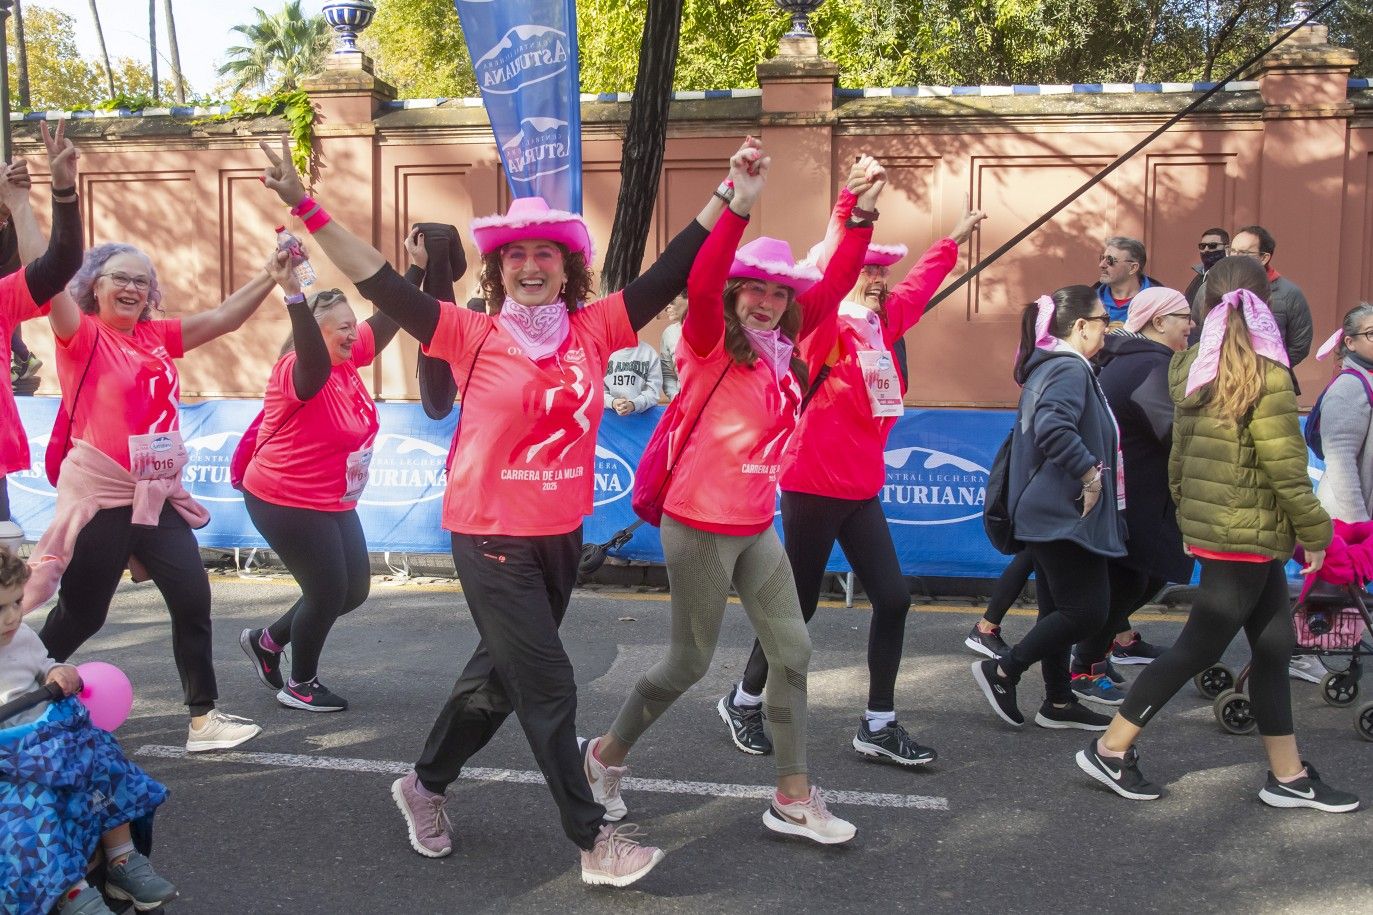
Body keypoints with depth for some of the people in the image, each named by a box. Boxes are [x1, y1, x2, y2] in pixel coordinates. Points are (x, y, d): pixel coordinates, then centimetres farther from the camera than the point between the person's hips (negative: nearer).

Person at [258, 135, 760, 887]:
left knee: (499, 675, 19)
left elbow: (670, 274, 2)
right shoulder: (473, 335, -9)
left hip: (563, 534, 5)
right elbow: (380, 284, -12)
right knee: (547, 686, -2)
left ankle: (425, 785, 41)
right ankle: (594, 839, 10)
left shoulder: (592, 331, 0)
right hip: (492, 537, -5)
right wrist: (307, 208, -19)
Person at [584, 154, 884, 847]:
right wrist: (738, 206, -42)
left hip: (756, 527, 7)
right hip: (700, 526, -7)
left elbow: (834, 285, 5)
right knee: (691, 662, 5)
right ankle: (607, 753, 28)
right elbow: (701, 284, -32)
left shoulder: (783, 347, 5)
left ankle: (792, 800, 15)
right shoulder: (711, 346, -12)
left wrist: (861, 213, -7)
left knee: (792, 651, 5)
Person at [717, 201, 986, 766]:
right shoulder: (827, 328, -12)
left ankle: (877, 726, 14)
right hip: (814, 486, -8)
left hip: (861, 488, 8)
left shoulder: (882, 324, 10)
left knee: (892, 598, 3)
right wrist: (850, 204, -41)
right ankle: (743, 702, 24)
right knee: (799, 605, 2)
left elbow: (916, 288, 29)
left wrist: (952, 242, 41)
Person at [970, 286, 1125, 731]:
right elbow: (1054, 427, -33)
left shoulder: (1047, 367, 14)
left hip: (1048, 513, 11)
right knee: (1087, 612, -6)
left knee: (1060, 611, 14)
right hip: (1066, 515, -11)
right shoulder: (1070, 369, -16)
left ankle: (1059, 702, 21)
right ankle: (1001, 670, 1)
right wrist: (1090, 472, -24)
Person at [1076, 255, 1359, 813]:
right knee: (1198, 648, 1)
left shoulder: (1194, 369, 4)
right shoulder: (1266, 375, -16)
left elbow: (1179, 452, 10)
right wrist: (1315, 531, -5)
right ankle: (1110, 752, 6)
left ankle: (1288, 777, 21)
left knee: (1273, 646, 14)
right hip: (1247, 534, -8)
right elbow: (1284, 466, -16)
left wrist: (1187, 515, 20)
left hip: (1207, 528, 8)